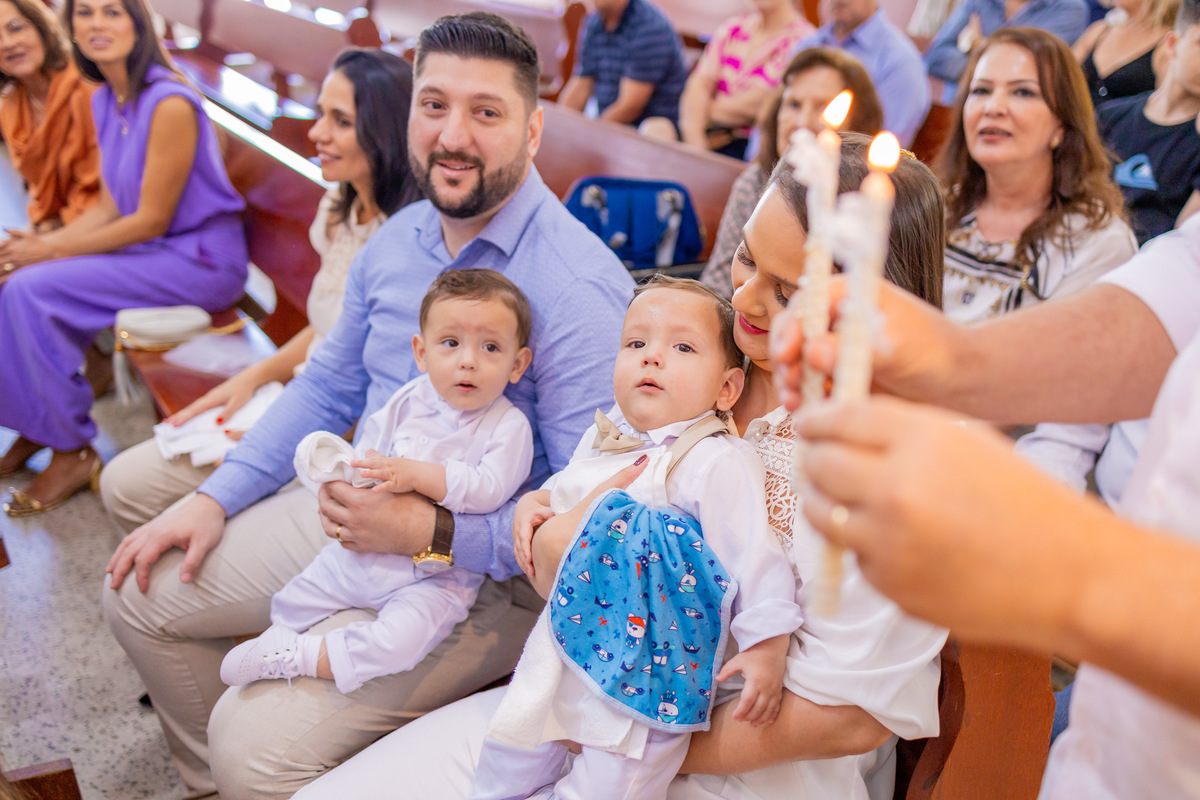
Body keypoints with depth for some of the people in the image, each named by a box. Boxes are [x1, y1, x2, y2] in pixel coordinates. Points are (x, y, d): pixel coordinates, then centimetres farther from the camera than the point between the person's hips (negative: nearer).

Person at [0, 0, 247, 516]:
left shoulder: (169, 103, -20)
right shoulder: (104, 101, 8)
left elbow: (152, 220, -18)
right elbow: (111, 206, 11)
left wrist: (53, 251, -13)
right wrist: (46, 242, -5)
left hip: (200, 258, -8)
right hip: (150, 246, 8)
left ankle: (72, 451, -6)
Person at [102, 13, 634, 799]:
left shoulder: (579, 287, -25)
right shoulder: (397, 239, 1)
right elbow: (328, 384, 14)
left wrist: (427, 531, -28)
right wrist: (214, 500, 7)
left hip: (483, 573, -7)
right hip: (359, 511, 8)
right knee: (138, 592, 11)